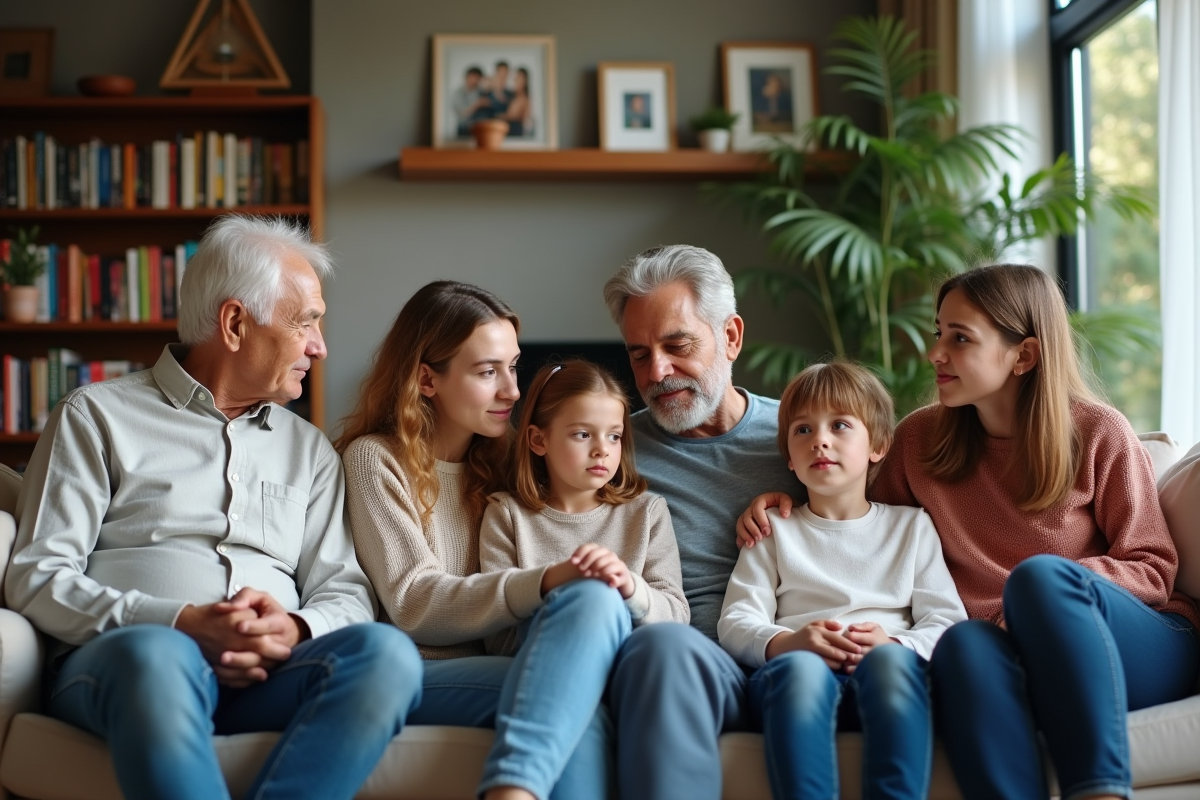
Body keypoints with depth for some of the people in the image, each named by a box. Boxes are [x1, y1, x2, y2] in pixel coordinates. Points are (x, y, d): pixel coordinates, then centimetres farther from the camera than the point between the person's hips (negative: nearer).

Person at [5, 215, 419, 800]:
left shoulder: (309, 449, 26)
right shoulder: (96, 416, 13)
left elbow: (346, 592, 17)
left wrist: (294, 629, -9)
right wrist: (180, 624, -13)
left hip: (267, 674, 4)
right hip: (116, 659, -3)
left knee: (386, 652, -31)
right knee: (156, 655, -41)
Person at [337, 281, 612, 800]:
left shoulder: (501, 460, 19)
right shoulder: (376, 459, 3)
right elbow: (415, 606, -10)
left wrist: (622, 588, -7)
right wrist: (543, 586, -25)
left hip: (494, 664, 5)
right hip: (413, 678, -5)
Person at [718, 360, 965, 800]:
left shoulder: (911, 525, 25)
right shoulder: (774, 529, 24)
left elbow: (947, 617, 11)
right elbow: (735, 621, 10)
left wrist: (895, 644, -12)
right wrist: (787, 642, -13)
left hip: (886, 677, 0)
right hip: (795, 671, 0)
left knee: (891, 659, -37)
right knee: (802, 667, -38)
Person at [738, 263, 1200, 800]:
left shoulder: (1098, 433, 4)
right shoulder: (920, 439, 14)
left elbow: (1152, 571, 5)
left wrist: (1057, 585, -15)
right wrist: (787, 503, 8)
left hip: (1140, 651, -1)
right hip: (1012, 654, 1)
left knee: (1041, 575, -35)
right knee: (965, 642, -36)